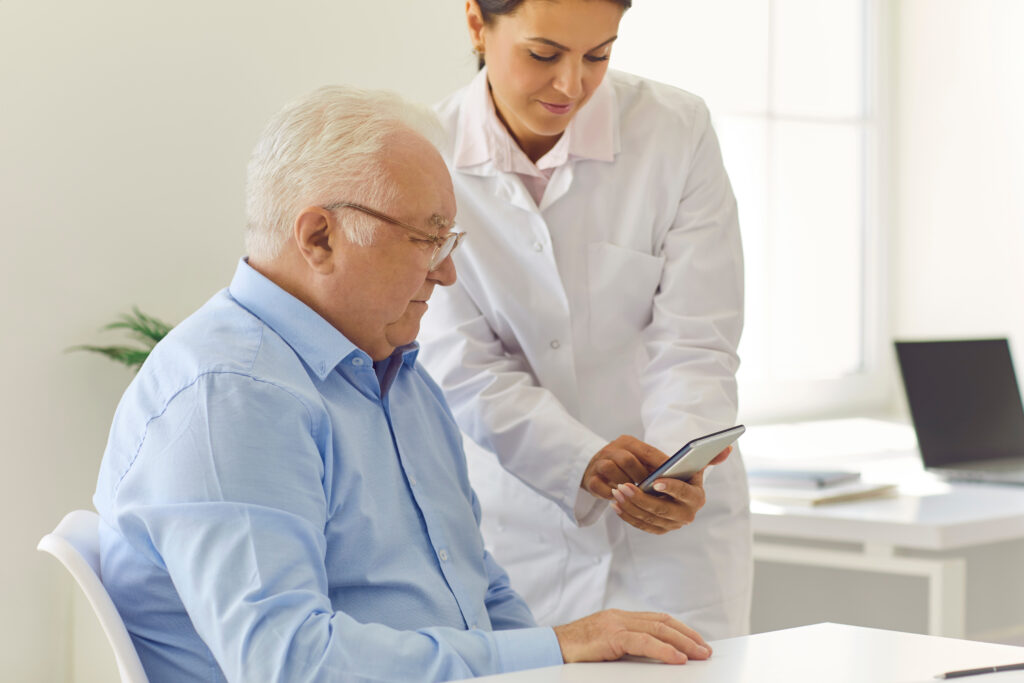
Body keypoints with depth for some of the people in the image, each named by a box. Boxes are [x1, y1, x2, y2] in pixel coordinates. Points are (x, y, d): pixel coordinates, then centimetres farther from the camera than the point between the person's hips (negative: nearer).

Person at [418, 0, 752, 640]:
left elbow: (695, 345, -10)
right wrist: (582, 459, -26)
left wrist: (677, 465, -29)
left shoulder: (677, 130, -7)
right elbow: (462, 366, -10)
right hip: (516, 527, 0)